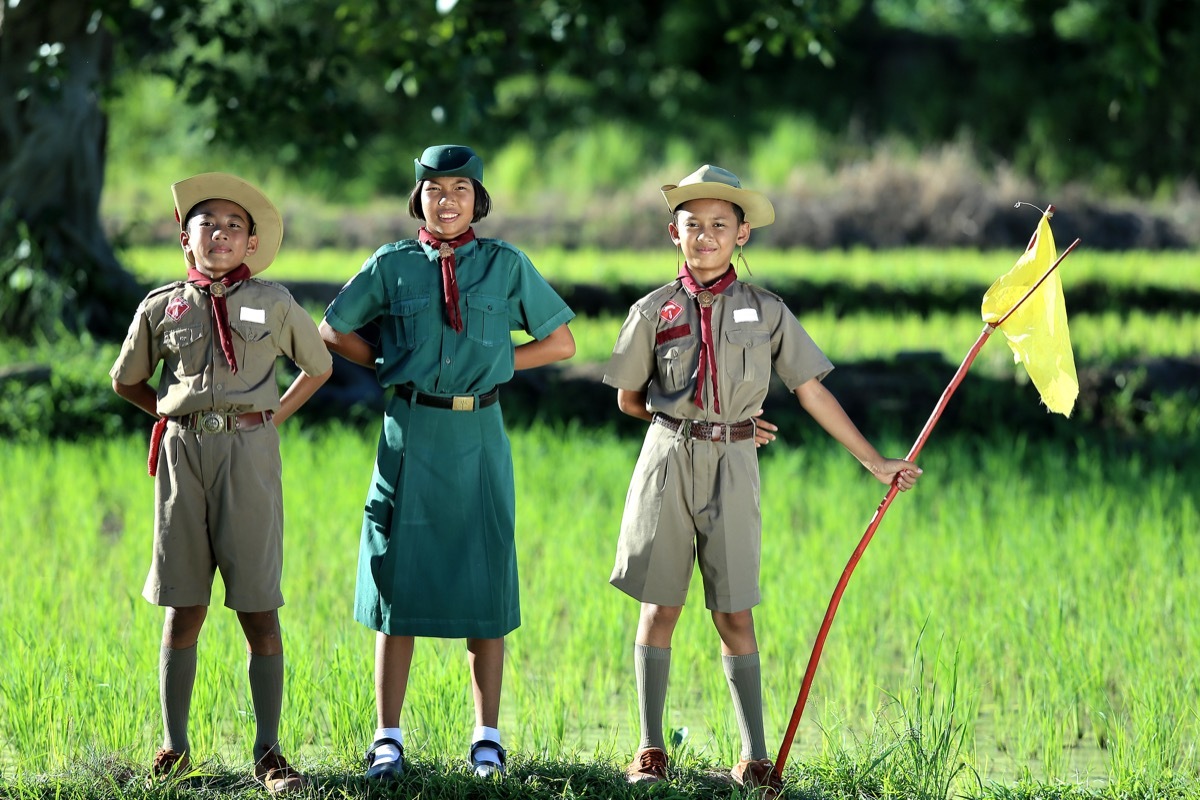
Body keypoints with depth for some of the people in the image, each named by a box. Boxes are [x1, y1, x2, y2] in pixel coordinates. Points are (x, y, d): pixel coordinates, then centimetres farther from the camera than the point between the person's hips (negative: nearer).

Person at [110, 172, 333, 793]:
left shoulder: (272, 303, 5)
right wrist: (174, 415, 12)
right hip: (183, 455, 1)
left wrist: (273, 418, 10)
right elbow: (126, 379, 21)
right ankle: (174, 747, 11)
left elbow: (318, 365, 20)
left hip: (249, 452, -1)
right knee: (184, 608, 4)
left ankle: (268, 753, 1)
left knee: (258, 608, -3)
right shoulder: (161, 307, 7)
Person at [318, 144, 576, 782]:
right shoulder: (392, 265, 5)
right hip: (411, 436, 0)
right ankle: (388, 738, 5)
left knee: (485, 582, 3)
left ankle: (487, 738, 11)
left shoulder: (505, 264, 5)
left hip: (478, 437, 0)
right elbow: (333, 331, 15)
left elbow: (561, 343, 11)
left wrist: (493, 362, 1)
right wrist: (392, 367, 4)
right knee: (399, 581, 0)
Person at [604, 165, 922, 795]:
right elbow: (629, 399, 13)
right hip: (669, 460, 0)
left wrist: (874, 461, 4)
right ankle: (650, 749, 10)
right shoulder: (654, 311, 4)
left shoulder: (765, 311, 4)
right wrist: (704, 423, 11)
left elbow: (813, 391, 6)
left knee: (734, 614, 1)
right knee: (660, 606, 3)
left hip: (732, 469, 0)